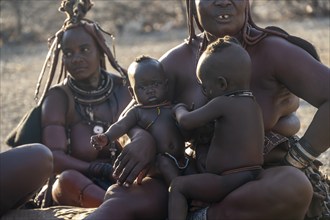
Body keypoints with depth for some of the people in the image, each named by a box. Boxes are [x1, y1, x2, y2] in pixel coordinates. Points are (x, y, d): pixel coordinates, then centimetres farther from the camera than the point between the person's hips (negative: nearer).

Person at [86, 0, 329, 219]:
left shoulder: (273, 52, -11)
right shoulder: (179, 60, 3)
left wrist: (297, 159, -20)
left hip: (265, 180, -4)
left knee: (292, 188, -38)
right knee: (122, 196, -17)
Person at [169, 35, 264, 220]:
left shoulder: (222, 103, -14)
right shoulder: (253, 103, 12)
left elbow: (187, 122, -12)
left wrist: (180, 108, 11)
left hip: (230, 181, -9)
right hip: (251, 177, 9)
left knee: (178, 186, -2)